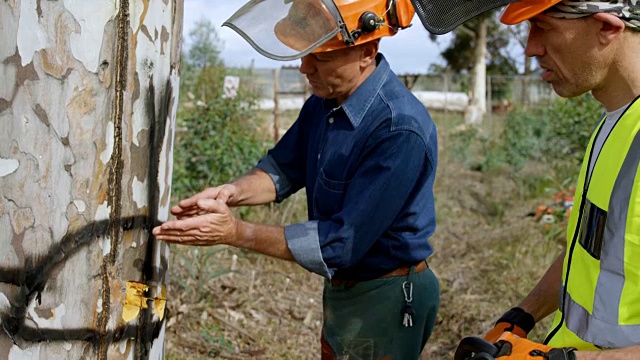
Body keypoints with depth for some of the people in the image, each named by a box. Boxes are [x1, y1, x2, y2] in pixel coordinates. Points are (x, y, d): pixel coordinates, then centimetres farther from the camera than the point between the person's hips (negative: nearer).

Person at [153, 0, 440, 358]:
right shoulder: (325, 102, -3)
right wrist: (233, 192, -13)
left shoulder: (401, 130, -29)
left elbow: (342, 243, -29)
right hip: (340, 290, 8)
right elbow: (284, 168, 8)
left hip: (387, 302, -7)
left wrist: (237, 233, -28)